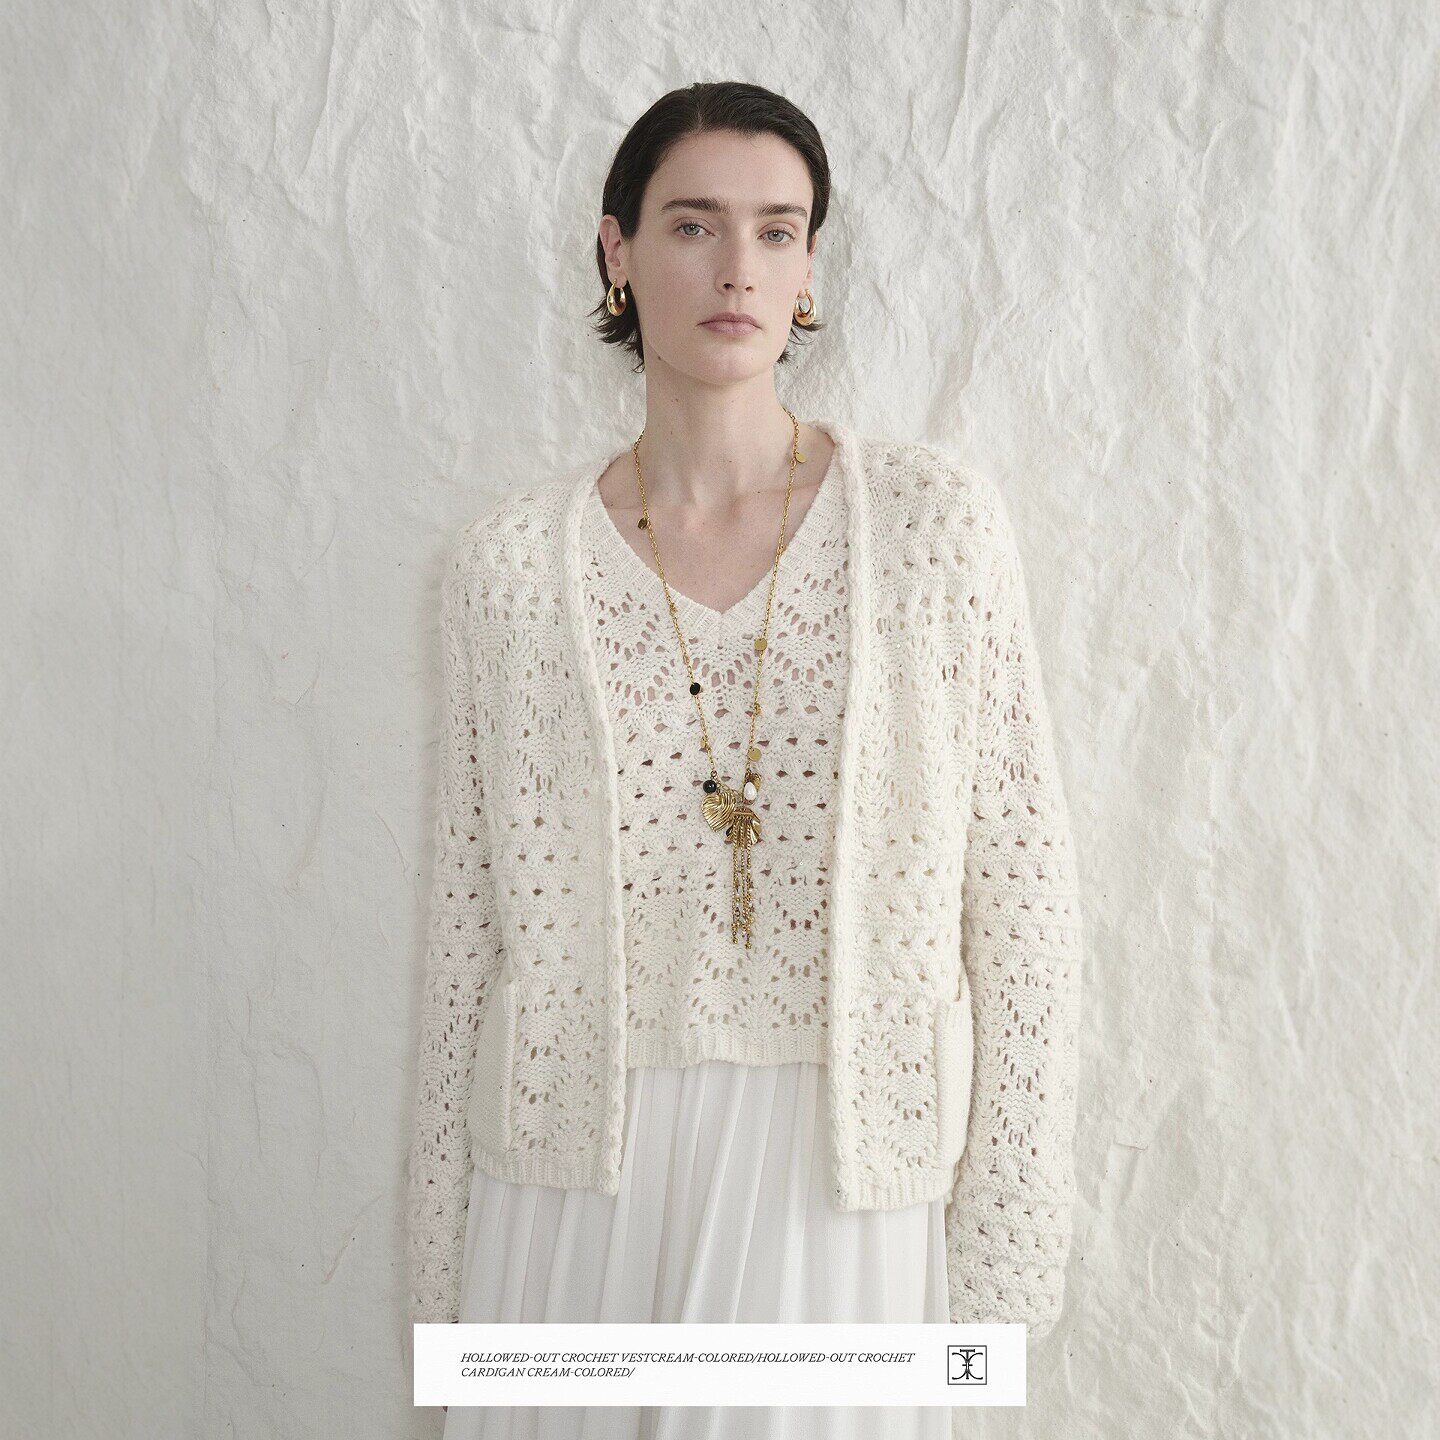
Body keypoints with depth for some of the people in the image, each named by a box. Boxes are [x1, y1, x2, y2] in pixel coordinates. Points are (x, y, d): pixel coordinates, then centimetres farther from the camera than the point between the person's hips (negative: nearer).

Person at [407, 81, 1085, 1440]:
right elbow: (469, 917, 3)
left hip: (837, 1171, -1)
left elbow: (1020, 887, -3)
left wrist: (1005, 1230, -2)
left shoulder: (935, 523, -6)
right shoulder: (511, 560, -3)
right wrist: (442, 1249, 7)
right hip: (577, 1165, 1)